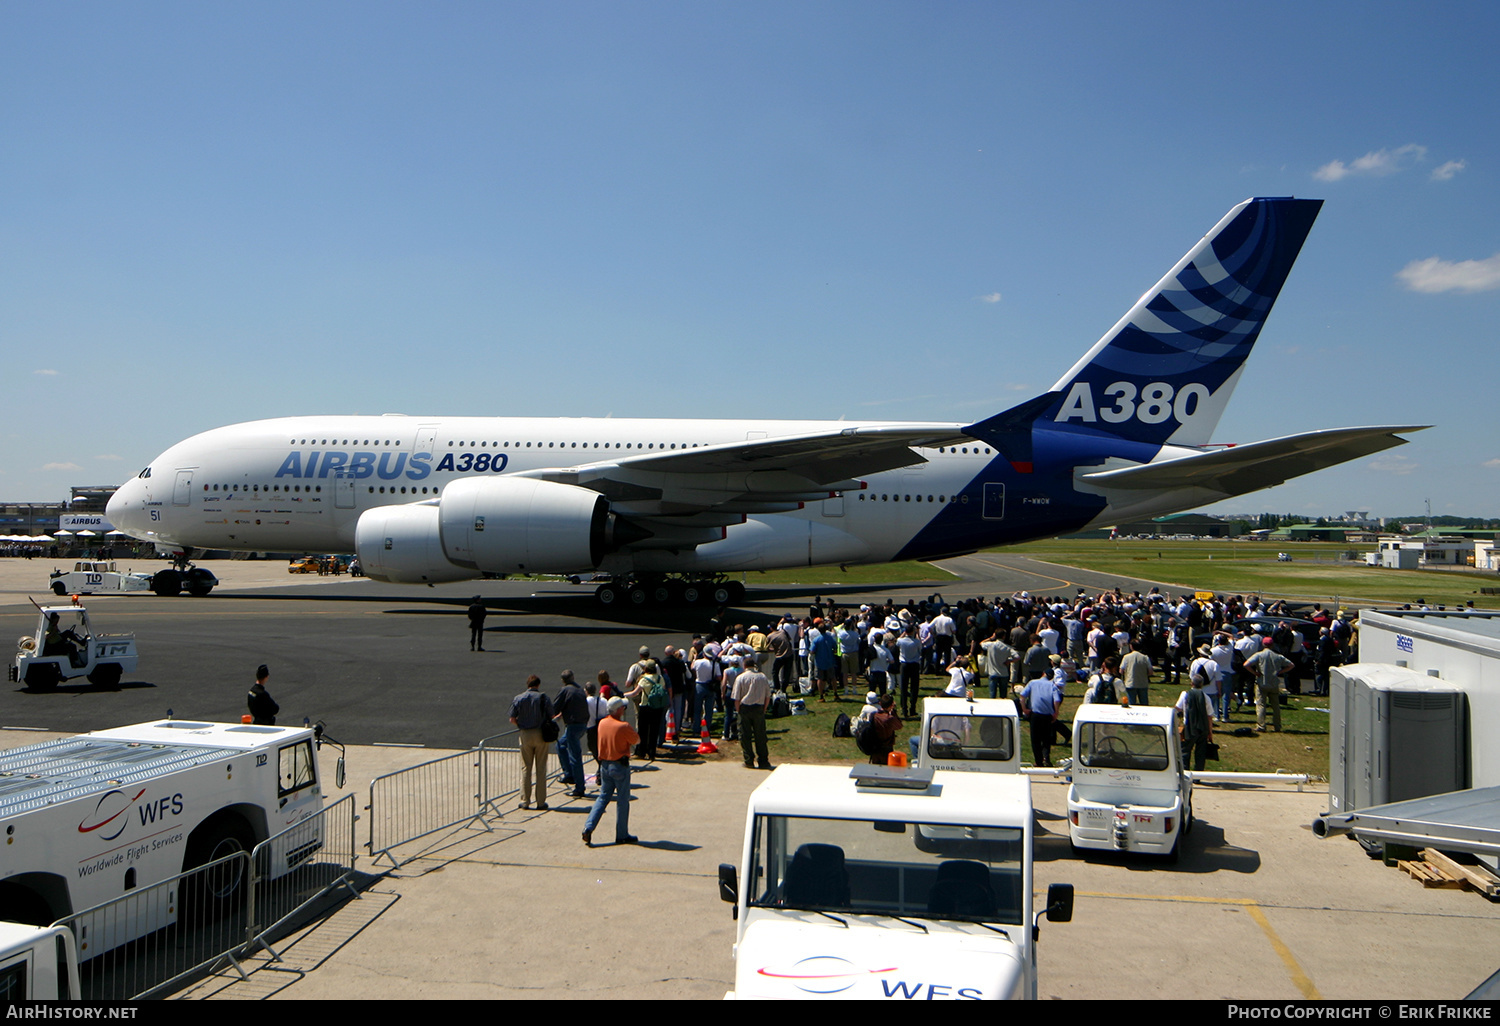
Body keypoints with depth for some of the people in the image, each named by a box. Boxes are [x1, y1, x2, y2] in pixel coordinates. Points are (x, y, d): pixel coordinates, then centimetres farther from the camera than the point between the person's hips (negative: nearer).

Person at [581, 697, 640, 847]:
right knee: (622, 800, 5)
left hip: (604, 765, 6)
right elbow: (636, 740, -4)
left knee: (603, 797, 16)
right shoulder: (623, 726, -19)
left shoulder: (602, 723, 1)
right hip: (620, 766, -6)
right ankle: (622, 835, 13)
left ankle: (588, 827, 3)